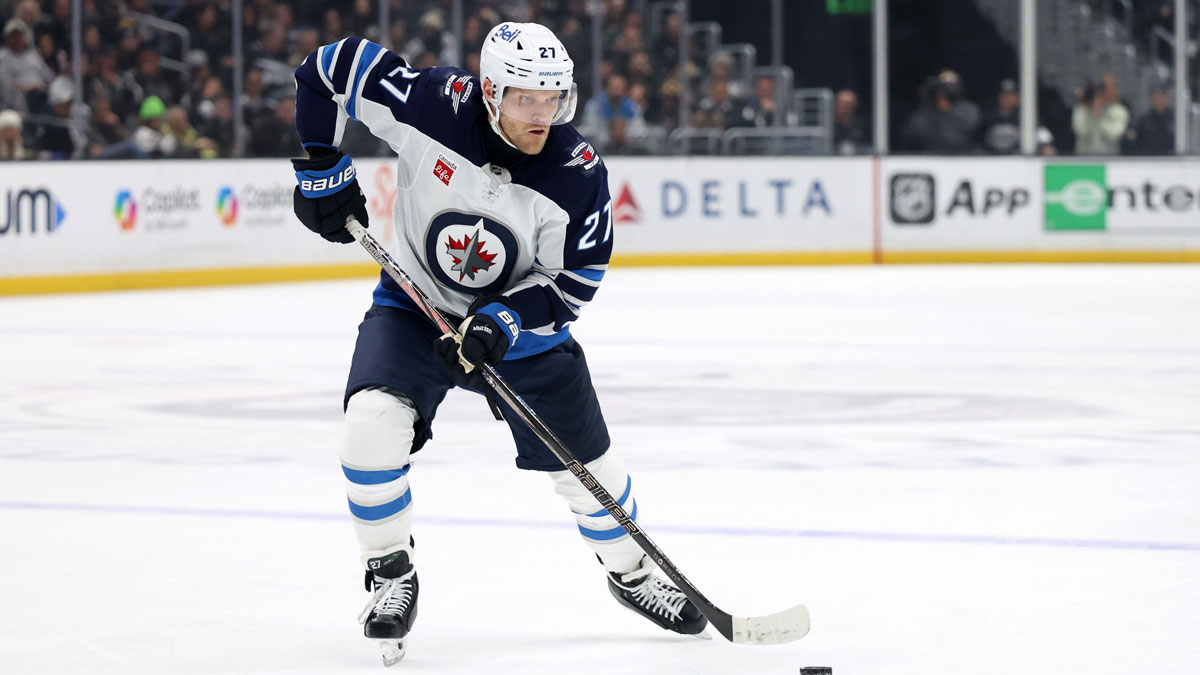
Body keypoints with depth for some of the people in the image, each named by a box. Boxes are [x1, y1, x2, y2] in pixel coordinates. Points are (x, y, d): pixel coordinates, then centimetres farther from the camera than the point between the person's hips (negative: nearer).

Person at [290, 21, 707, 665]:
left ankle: (630, 571, 36)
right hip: (415, 305, -1)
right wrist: (323, 170, -12)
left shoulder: (578, 172, -22)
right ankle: (391, 575, -5)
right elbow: (328, 69, -14)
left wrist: (501, 322, -28)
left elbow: (575, 280, -15)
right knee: (373, 417, -26)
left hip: (520, 321, 1)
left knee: (587, 465, 5)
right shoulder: (432, 104, -25)